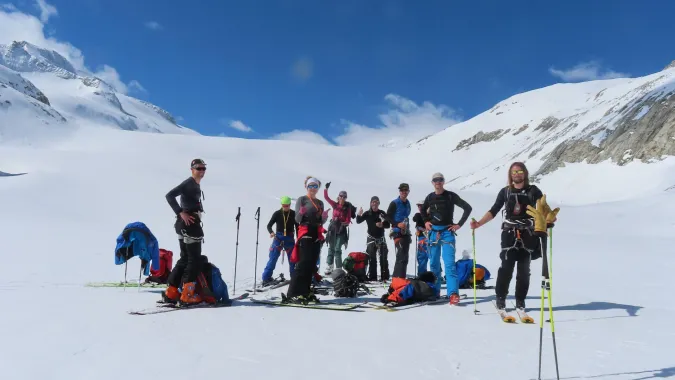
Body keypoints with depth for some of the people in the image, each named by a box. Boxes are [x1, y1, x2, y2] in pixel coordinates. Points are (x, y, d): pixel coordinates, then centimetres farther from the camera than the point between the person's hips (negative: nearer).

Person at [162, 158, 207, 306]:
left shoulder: (196, 185, 18)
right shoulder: (189, 183, -10)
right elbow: (169, 195, -19)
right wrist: (181, 213, -21)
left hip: (191, 224, 10)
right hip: (188, 224, -10)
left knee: (185, 258, 13)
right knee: (194, 259, -5)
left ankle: (171, 292, 16)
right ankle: (187, 295, -1)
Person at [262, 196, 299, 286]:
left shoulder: (293, 214, 1)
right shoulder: (277, 213, -3)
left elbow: (297, 227, 8)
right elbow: (269, 225, -1)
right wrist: (271, 232, -22)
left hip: (290, 239, 2)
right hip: (278, 238, -1)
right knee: (273, 258, -6)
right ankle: (266, 278, -2)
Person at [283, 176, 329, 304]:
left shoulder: (320, 203, 17)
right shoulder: (302, 199, -1)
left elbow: (321, 222, 16)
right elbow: (297, 219, -7)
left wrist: (324, 217, -5)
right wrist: (301, 213, -28)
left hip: (317, 236, 7)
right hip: (305, 234, -7)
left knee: (312, 265, 5)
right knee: (303, 264, -14)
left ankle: (305, 292, 10)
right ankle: (292, 294, -16)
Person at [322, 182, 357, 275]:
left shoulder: (348, 208, -5)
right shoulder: (335, 205, 3)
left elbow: (348, 220, -5)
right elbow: (326, 197, 5)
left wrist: (344, 224, -24)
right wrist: (326, 188, -7)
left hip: (342, 230, -4)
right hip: (333, 228, 4)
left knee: (337, 249, -8)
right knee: (331, 248, 8)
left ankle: (338, 269, -6)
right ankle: (329, 267, 14)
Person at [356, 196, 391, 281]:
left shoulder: (382, 213, -1)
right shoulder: (367, 213, -2)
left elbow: (388, 225, 2)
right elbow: (358, 221, -8)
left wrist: (382, 225, -19)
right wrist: (359, 215, -27)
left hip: (381, 238, 1)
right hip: (371, 238, -1)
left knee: (383, 258, -3)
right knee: (372, 258, -3)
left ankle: (385, 276, 3)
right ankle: (372, 277, 1)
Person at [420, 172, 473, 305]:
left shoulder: (451, 196, -4)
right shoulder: (430, 197, 8)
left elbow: (468, 208, -3)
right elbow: (422, 210, 27)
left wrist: (459, 224, -7)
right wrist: (426, 221, 11)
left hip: (447, 233, -4)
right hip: (433, 233, 4)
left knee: (449, 263, -15)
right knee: (434, 263, 10)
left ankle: (453, 293, -20)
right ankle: (435, 291, 21)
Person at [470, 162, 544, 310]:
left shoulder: (533, 190, 5)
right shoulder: (505, 191, 8)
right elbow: (493, 211, 6)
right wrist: (479, 223, -6)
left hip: (528, 234, 0)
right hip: (509, 233, 0)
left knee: (524, 269, 4)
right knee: (506, 266, -9)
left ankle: (520, 300, 14)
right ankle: (500, 297, 3)